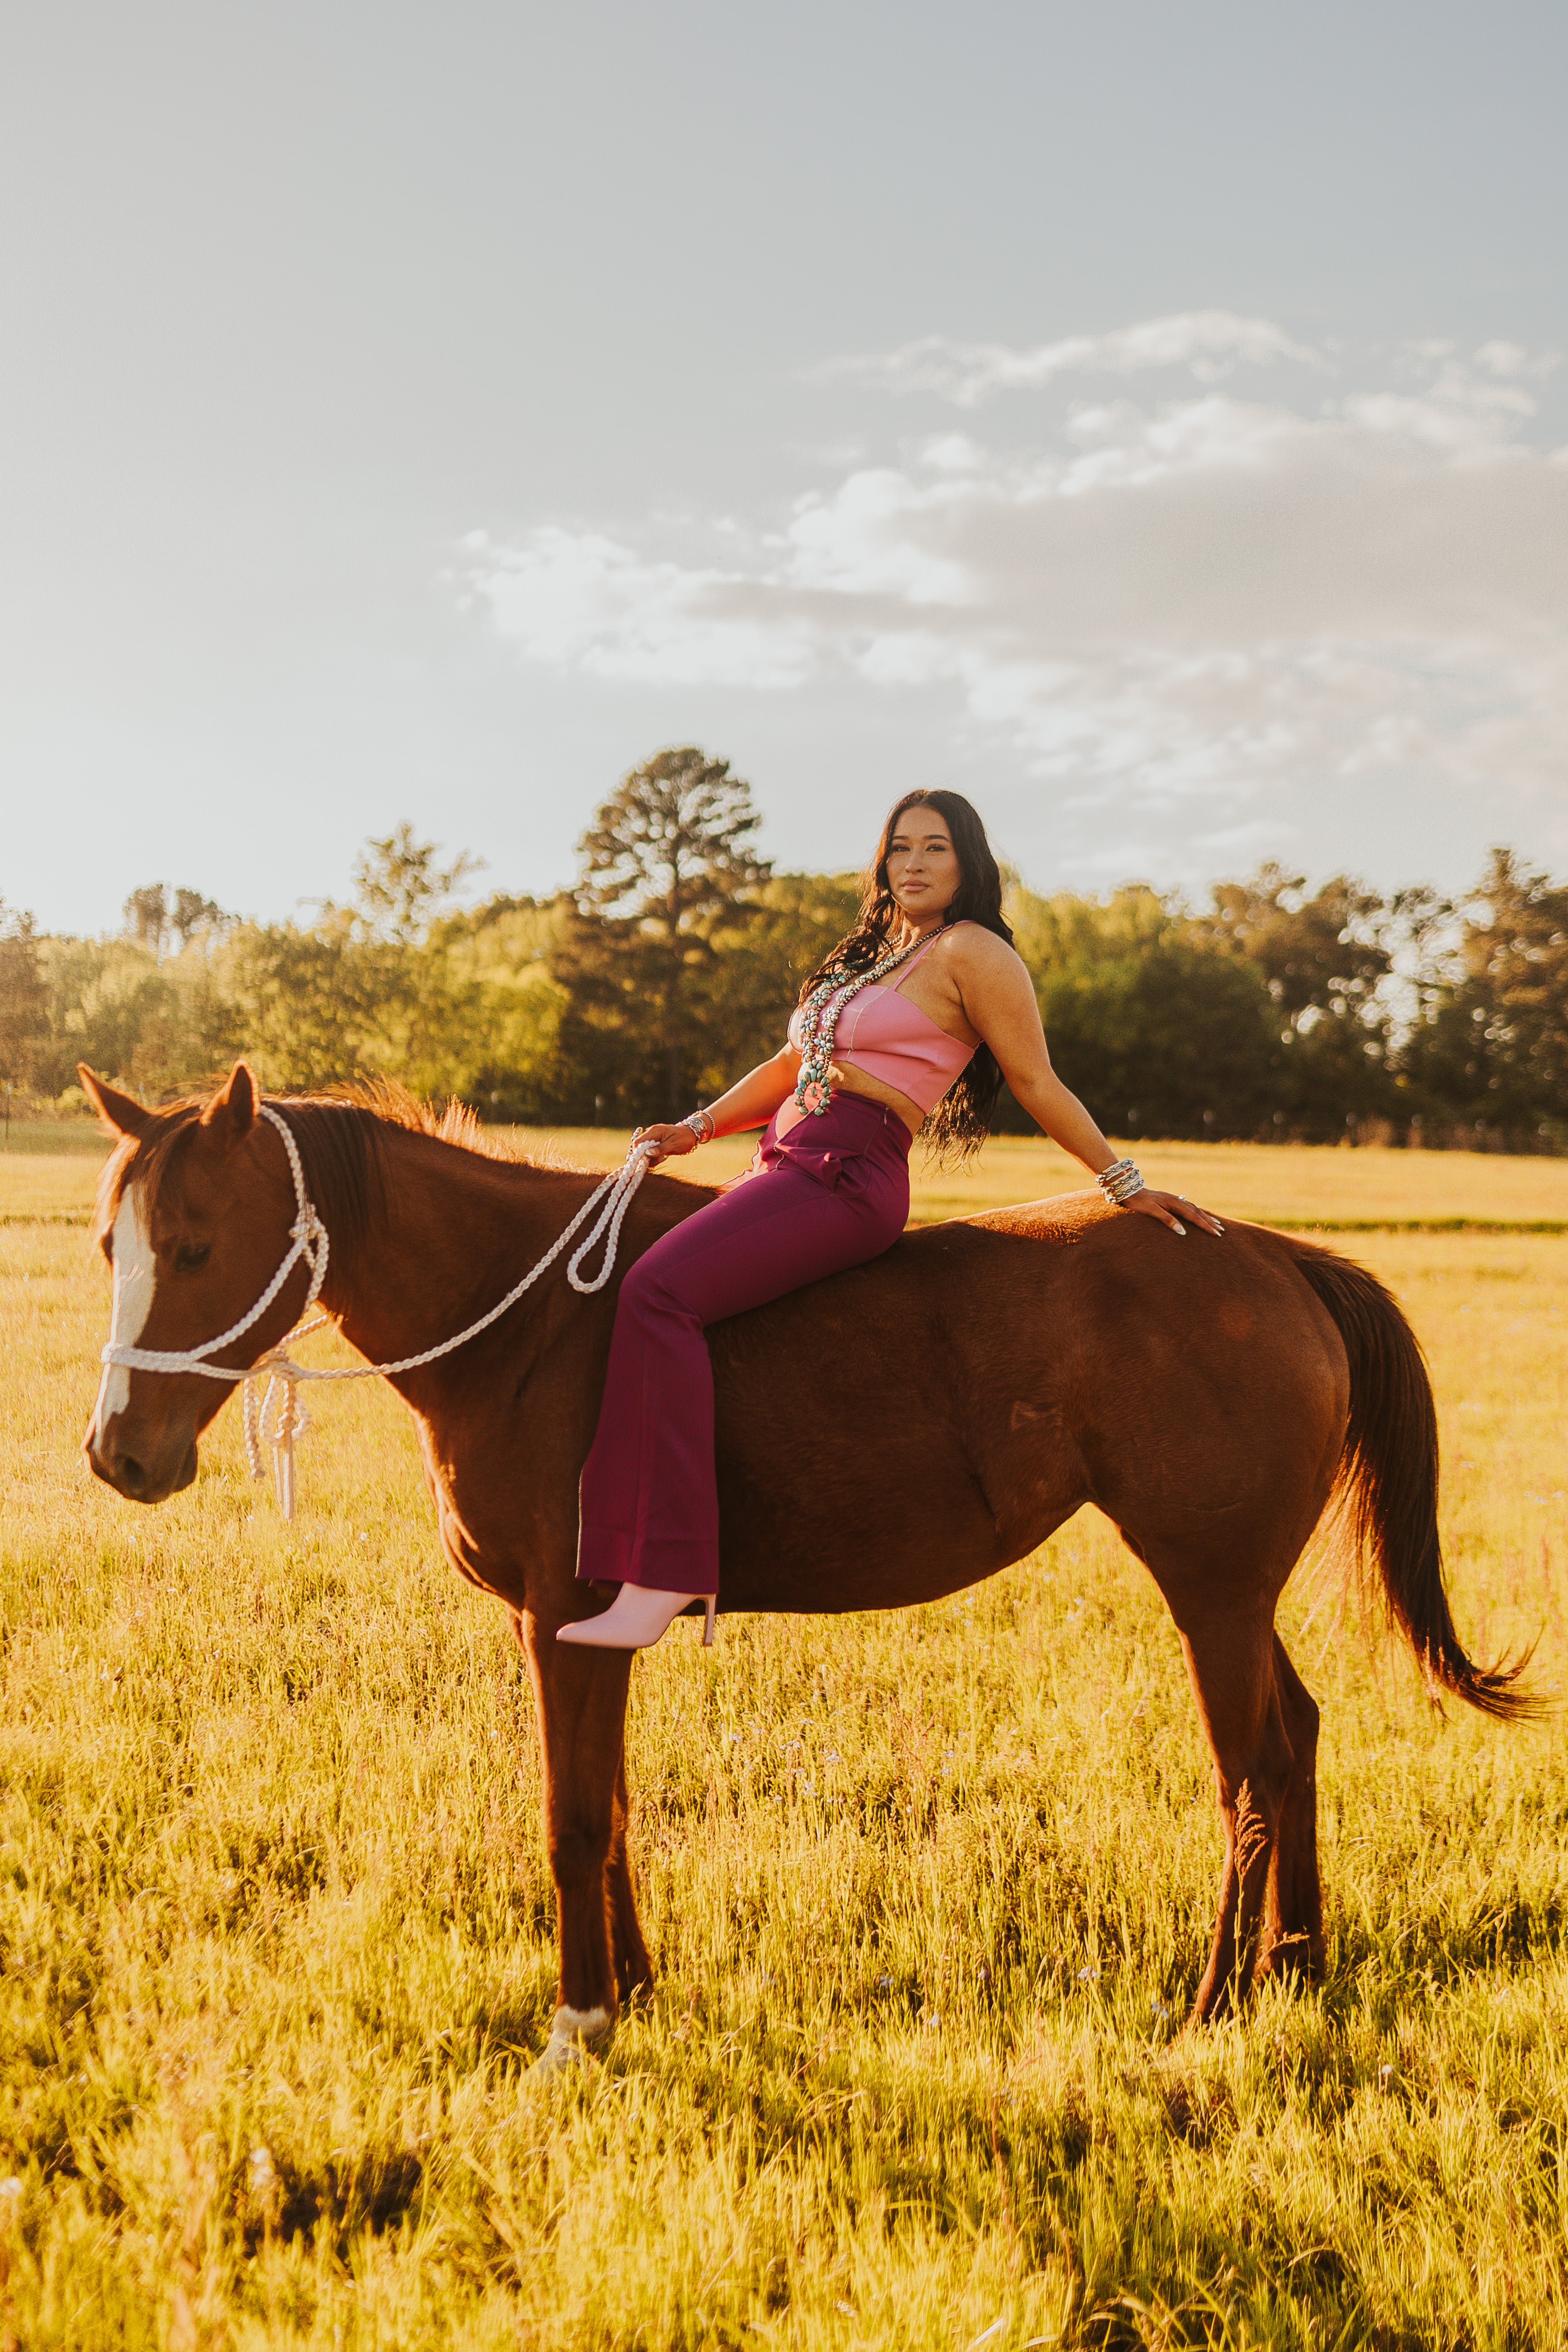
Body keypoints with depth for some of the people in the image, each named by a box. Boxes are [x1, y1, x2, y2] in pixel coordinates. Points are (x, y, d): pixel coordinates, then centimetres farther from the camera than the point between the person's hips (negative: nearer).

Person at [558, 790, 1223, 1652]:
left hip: (846, 1182, -10)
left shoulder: (970, 953, -2)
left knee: (659, 1290, -28)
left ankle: (664, 1577, -34)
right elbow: (791, 1066, 27)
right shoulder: (870, 955, 25)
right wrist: (695, 1129, 15)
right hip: (783, 1167, 10)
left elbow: (1038, 1084, 0)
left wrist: (1126, 1185, 0)